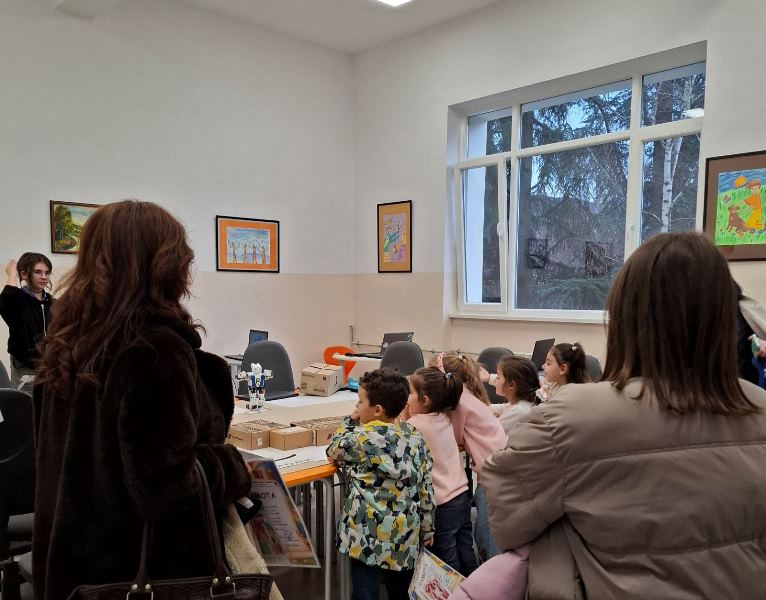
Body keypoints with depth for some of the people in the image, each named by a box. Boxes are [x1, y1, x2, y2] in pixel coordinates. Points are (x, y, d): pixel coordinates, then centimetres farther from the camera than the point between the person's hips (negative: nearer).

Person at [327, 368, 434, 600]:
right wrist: (428, 528, 15)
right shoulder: (415, 437, 1)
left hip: (370, 536, -5)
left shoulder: (360, 437, -15)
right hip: (406, 536, 6)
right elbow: (425, 488, 5)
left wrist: (350, 421, 12)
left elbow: (333, 453, 4)